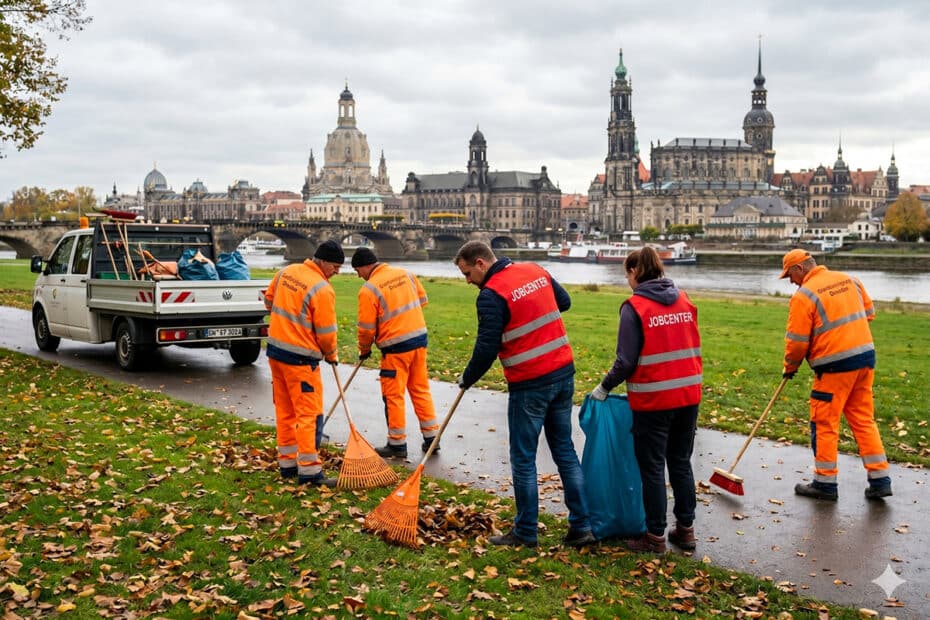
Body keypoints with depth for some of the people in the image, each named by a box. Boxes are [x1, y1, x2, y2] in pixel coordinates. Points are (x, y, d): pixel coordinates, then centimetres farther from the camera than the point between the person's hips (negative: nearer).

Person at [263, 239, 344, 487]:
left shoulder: (286, 272, 5)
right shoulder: (322, 290, -18)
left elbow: (269, 299, 20)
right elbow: (326, 333, -13)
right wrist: (332, 355, 6)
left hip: (275, 349, 8)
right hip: (300, 358, -8)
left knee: (284, 410, 15)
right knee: (310, 414, -2)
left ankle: (287, 463, 24)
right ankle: (309, 471, 0)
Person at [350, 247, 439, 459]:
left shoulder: (368, 289, -13)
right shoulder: (405, 273, 6)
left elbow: (367, 327, -9)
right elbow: (422, 300, 15)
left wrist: (364, 350, 8)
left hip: (396, 346, -7)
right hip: (420, 338, 7)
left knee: (393, 396, 5)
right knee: (421, 389, 16)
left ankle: (397, 444, 12)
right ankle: (431, 437, 21)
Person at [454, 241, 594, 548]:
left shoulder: (491, 294, -15)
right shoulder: (535, 271, 7)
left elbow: (486, 349, -15)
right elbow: (564, 301, 20)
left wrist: (466, 379, 1)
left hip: (530, 385, -7)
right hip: (564, 373, 8)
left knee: (523, 459, 6)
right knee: (565, 450, 14)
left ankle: (525, 532, 15)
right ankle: (581, 526, 17)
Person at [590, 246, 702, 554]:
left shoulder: (635, 307, -13)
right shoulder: (684, 300, 5)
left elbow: (626, 361, -14)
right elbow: (693, 348, 10)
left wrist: (605, 387, 0)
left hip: (653, 401, -6)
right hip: (688, 396, 6)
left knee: (652, 470, 6)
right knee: (681, 464, 18)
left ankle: (655, 536, 14)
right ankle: (685, 530, 26)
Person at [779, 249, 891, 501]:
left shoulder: (804, 295, -12)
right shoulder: (849, 279, 9)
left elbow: (797, 341, -10)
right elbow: (868, 312, 18)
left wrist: (790, 367, 6)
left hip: (835, 365, -7)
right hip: (866, 357, 7)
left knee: (824, 424, 4)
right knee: (863, 419, 14)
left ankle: (825, 483, 11)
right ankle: (880, 480, 14)